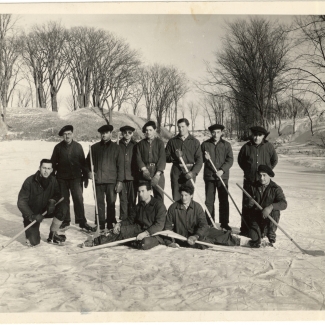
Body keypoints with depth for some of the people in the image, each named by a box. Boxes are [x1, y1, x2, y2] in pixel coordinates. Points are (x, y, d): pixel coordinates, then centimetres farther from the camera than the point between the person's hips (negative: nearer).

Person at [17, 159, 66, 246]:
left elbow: (57, 194, 1)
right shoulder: (30, 181, -22)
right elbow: (21, 202, -21)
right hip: (31, 214, -4)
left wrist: (52, 201, -22)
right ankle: (32, 231, 23)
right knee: (33, 242, -14)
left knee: (61, 209, -25)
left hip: (45, 209, 4)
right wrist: (32, 216, -31)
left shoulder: (53, 180, -10)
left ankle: (52, 235, -4)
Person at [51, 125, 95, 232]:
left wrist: (85, 177, 3)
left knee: (78, 199, -7)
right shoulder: (58, 147, 4)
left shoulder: (78, 146, 3)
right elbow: (53, 163, 7)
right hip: (62, 178, 1)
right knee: (64, 200, 8)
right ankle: (65, 221, 19)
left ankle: (82, 222, 0)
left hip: (76, 177, -1)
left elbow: (83, 162, 5)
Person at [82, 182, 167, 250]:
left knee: (145, 243, -38)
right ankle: (95, 242, -13)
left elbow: (159, 225, -20)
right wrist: (119, 224, -6)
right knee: (122, 230, -17)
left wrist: (145, 233, -31)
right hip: (140, 229, 6)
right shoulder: (139, 205, 12)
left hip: (154, 233, -6)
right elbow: (130, 220, 15)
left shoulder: (159, 204, -11)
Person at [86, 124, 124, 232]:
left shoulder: (116, 147, 4)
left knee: (111, 203, 0)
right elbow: (87, 162, 20)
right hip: (98, 180, 2)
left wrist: (119, 181, -5)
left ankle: (110, 225, 10)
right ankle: (101, 225, 14)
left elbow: (120, 165, 1)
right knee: (100, 203, 5)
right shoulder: (94, 147, 11)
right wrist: (89, 172, 1)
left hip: (111, 180, -2)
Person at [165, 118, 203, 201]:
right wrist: (174, 157, -12)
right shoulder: (172, 141, 10)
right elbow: (166, 157, 9)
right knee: (176, 198, 0)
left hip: (190, 172, -1)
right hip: (176, 172, 1)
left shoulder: (195, 142, 6)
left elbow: (199, 160, 0)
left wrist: (193, 172, -14)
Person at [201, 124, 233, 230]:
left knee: (224, 200, 3)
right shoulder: (205, 144, 6)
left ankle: (224, 223, 13)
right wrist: (205, 158, -11)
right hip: (209, 176, 0)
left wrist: (222, 170, -16)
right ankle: (209, 223, 14)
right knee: (209, 200, 5)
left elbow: (230, 160, -2)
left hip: (223, 176, 0)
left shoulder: (226, 145, 4)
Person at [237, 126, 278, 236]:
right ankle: (245, 229, 14)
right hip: (249, 180, 1)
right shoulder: (246, 147, 0)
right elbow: (240, 160, 14)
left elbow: (274, 160, 11)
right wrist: (247, 170, 8)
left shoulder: (268, 146, 0)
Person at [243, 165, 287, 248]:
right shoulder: (252, 187, -1)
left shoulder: (276, 189, -7)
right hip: (255, 217, 2)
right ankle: (260, 233, 22)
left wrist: (271, 207, -37)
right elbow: (245, 202, 3)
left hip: (270, 216, -2)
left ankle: (271, 234, -8)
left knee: (274, 212, -34)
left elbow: (284, 204, -19)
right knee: (254, 237, -19)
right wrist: (248, 203, -23)